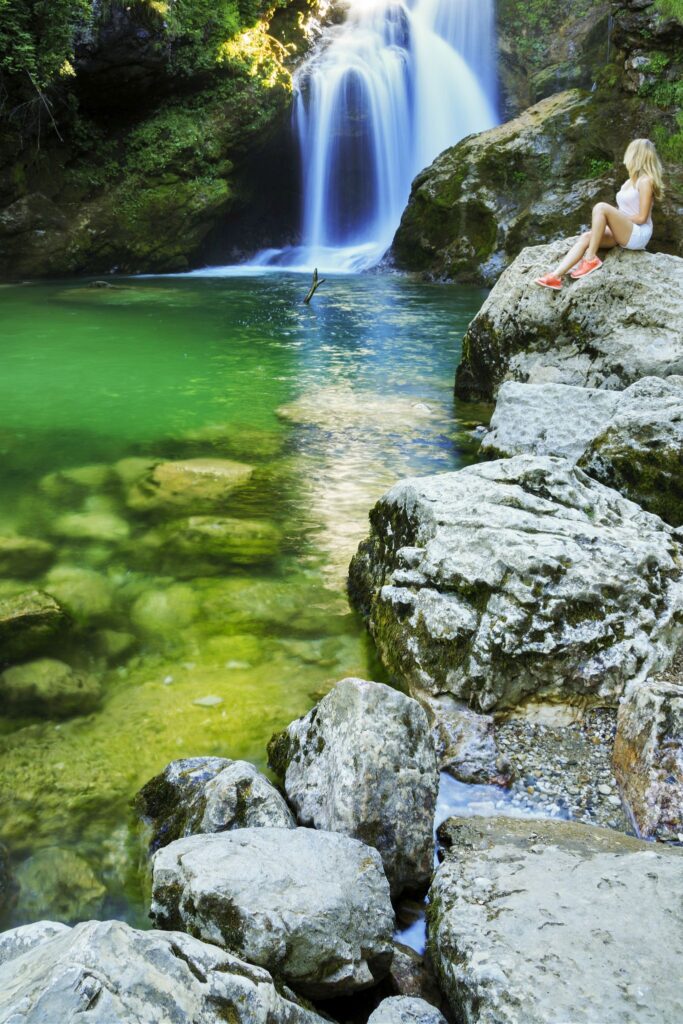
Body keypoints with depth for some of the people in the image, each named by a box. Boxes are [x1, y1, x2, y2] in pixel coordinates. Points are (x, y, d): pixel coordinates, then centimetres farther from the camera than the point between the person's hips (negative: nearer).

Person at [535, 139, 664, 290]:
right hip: (624, 234, 8)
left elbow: (642, 218, -14)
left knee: (601, 208, -26)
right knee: (586, 237, -14)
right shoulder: (632, 180, 20)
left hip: (638, 234, -8)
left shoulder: (645, 181, -8)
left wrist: (617, 215, -6)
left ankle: (591, 259, -24)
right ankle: (555, 276, -29)